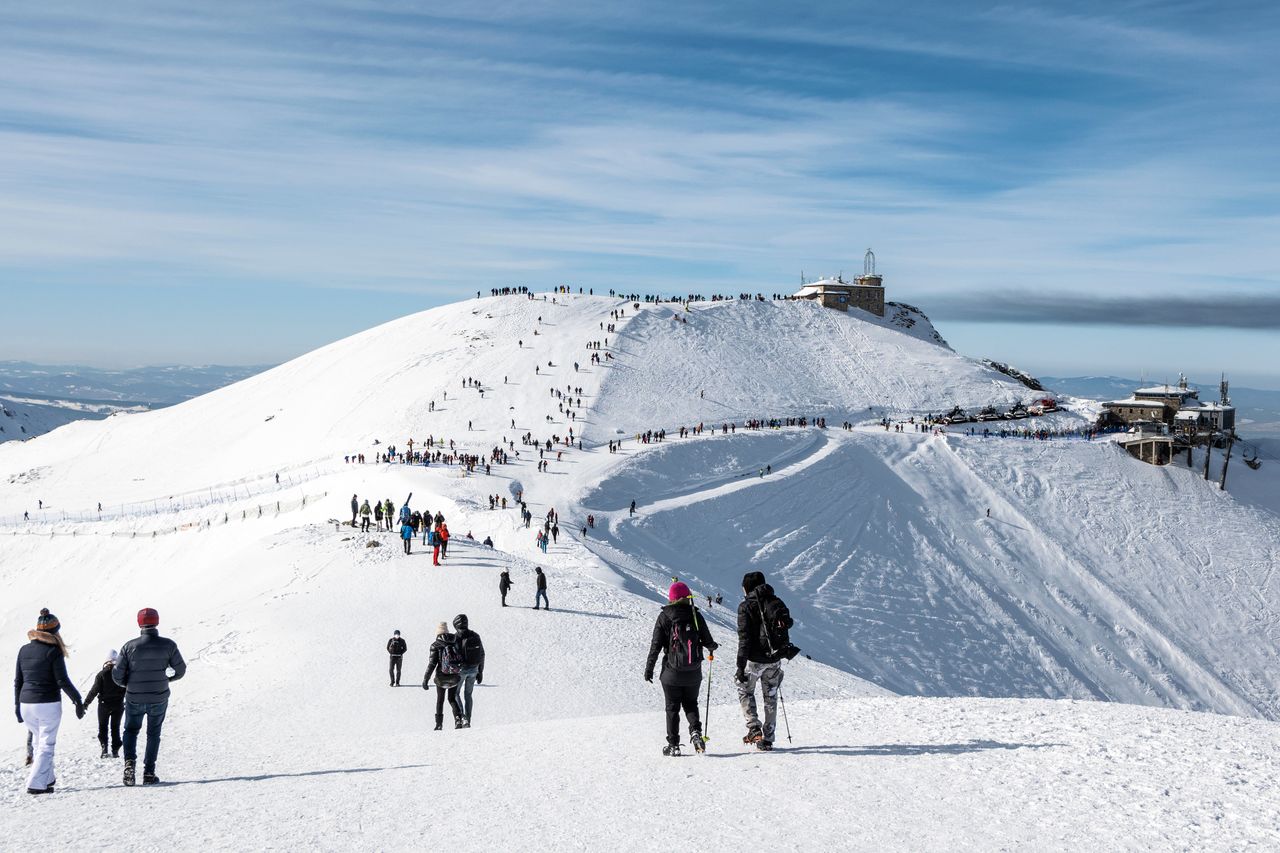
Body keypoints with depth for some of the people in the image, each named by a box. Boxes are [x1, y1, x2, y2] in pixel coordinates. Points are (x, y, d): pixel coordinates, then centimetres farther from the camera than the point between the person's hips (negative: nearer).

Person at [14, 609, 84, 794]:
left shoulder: (24, 650, 6)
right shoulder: (53, 651, -11)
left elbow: (18, 681, 10)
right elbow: (62, 680, -13)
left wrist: (17, 706, 18)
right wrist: (78, 700, -4)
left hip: (26, 704, 6)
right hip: (48, 704, -6)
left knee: (38, 741, 21)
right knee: (46, 744, 3)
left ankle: (47, 778, 25)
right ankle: (36, 784, -2)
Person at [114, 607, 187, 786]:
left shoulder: (130, 646, -10)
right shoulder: (168, 645, -10)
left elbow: (117, 674, -7)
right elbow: (181, 669, -3)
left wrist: (127, 684, 14)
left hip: (134, 699, 0)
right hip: (159, 698, 0)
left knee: (131, 730, 20)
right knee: (153, 734, 16)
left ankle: (130, 762, -3)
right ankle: (149, 773, 12)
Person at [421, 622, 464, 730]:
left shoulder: (435, 645, -10)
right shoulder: (455, 641, -2)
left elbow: (432, 664, -14)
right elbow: (463, 657, 5)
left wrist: (425, 680, -10)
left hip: (442, 677, -2)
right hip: (454, 677, 2)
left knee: (440, 700, 18)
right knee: (452, 698, 17)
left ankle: (439, 724, 22)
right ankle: (458, 718, -5)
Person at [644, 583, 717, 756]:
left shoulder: (664, 617, -6)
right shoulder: (695, 615, -2)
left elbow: (656, 645, -7)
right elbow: (708, 641, 1)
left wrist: (649, 668, 1)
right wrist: (712, 646, 26)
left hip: (672, 672, -2)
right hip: (694, 672, 2)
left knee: (672, 708, 9)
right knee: (691, 704, 18)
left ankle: (673, 744, 9)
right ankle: (695, 731, -5)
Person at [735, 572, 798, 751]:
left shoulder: (746, 606, -10)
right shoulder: (777, 603, 7)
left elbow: (744, 638, -14)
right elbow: (786, 628, 11)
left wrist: (740, 666, -13)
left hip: (755, 659, -5)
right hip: (774, 660, 5)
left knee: (745, 691, 16)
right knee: (770, 698, 14)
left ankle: (754, 728, -1)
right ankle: (767, 739, 16)